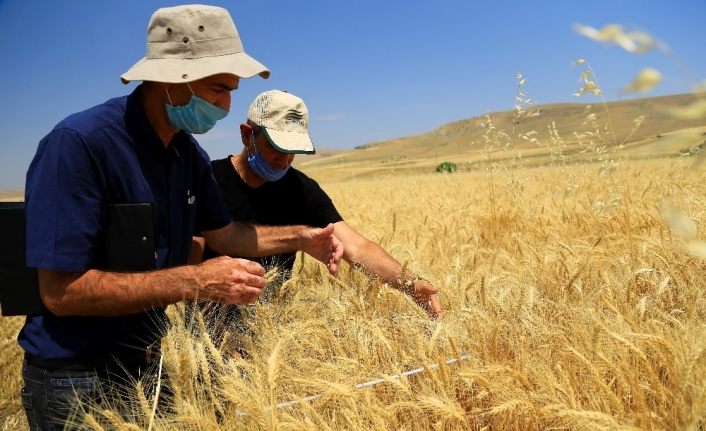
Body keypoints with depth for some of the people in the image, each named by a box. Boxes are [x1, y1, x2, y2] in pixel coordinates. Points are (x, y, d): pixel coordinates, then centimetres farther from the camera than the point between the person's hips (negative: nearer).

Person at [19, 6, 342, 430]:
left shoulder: (191, 155, 0)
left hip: (149, 362, 7)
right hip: (76, 379, -7)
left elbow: (222, 234, 13)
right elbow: (61, 291, -28)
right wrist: (196, 282, -30)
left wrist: (300, 237, -1)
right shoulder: (79, 144, -25)